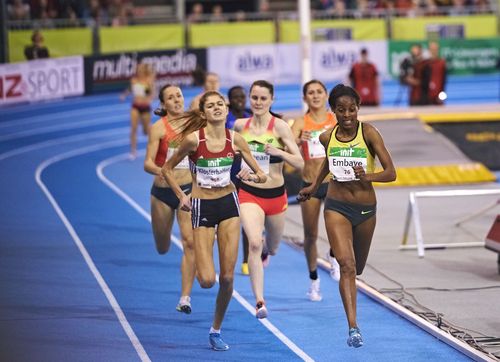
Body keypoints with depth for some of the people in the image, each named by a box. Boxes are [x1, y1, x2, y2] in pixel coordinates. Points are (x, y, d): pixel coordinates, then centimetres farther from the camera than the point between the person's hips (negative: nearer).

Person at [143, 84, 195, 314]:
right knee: (162, 248, 13)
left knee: (190, 243, -15)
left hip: (188, 189, 1)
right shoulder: (158, 127, -9)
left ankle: (185, 297, -11)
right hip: (163, 191, -1)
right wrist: (160, 170, -36)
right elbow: (147, 163, -16)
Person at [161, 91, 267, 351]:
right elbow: (167, 169, 0)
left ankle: (216, 330, 19)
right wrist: (181, 196, -9)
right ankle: (200, 265, 28)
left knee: (227, 277, 0)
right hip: (202, 207, -3)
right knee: (207, 280, -11)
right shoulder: (193, 139, -14)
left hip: (228, 203, 3)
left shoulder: (235, 140, -4)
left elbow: (262, 175, 2)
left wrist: (252, 176, -20)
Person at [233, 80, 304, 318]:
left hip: (276, 195, 0)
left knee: (272, 248, 20)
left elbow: (300, 163, -14)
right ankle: (259, 302, -25)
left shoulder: (280, 127, -10)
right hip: (249, 193, 0)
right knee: (254, 244, -23)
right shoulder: (239, 126, -2)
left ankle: (265, 249, 60)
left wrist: (279, 152, -28)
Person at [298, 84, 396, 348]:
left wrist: (368, 176, -33)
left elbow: (391, 173, -15)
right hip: (337, 206, 0)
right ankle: (353, 327, -22)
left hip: (366, 209, 0)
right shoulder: (327, 137, -3)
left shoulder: (368, 133, -12)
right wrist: (315, 186, 30)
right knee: (346, 265, -18)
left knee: (357, 268, 16)